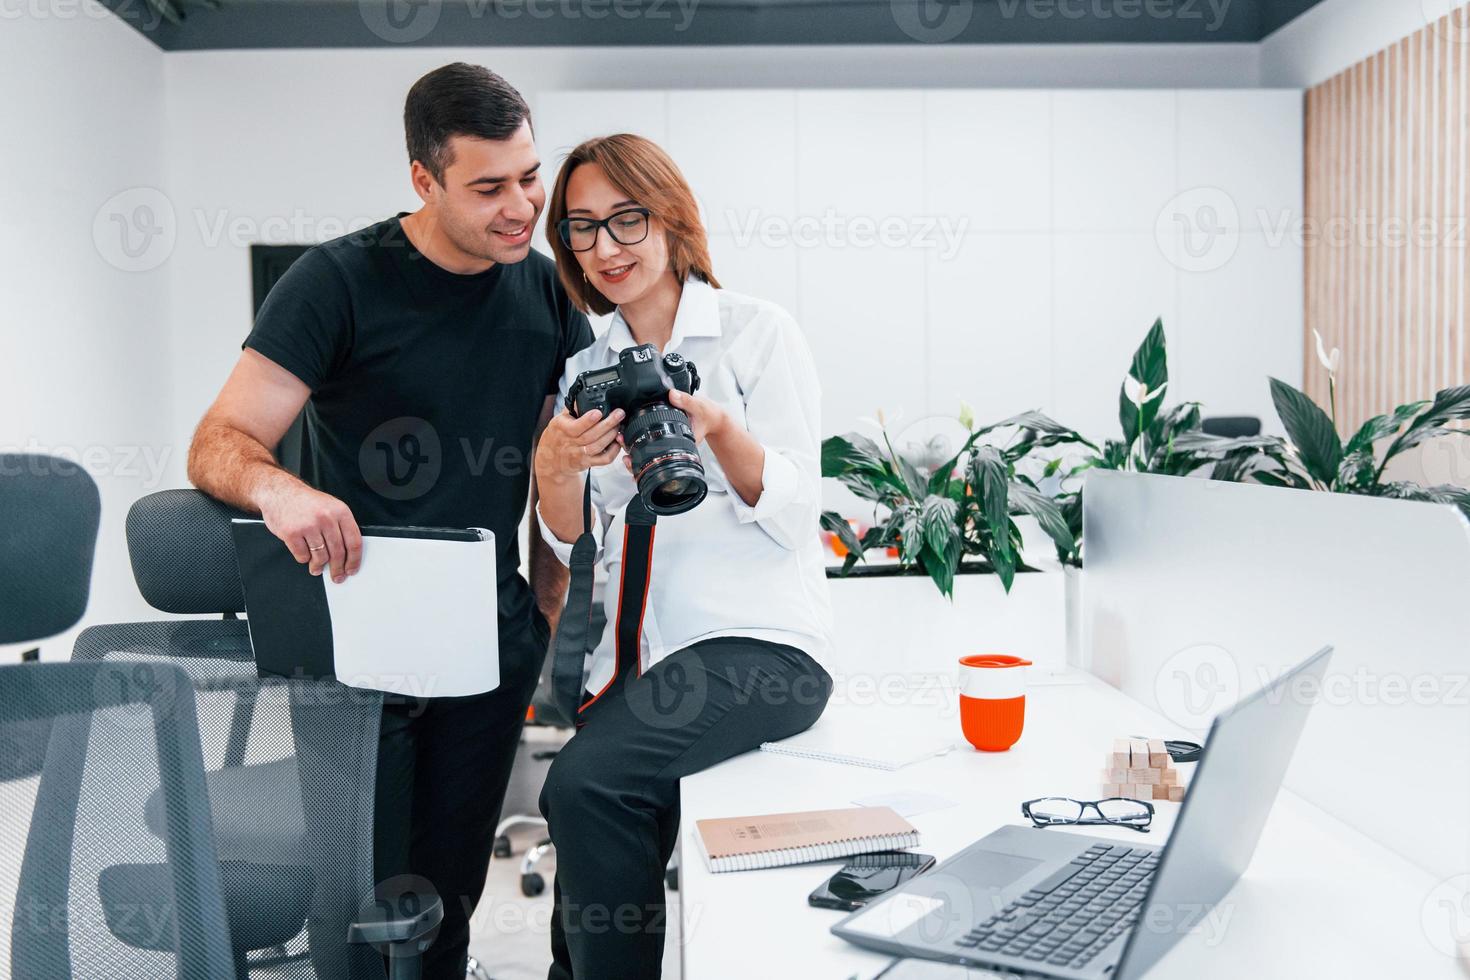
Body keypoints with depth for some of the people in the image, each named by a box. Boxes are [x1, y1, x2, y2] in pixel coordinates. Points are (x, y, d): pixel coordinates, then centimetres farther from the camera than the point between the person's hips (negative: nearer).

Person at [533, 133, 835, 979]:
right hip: (641, 652, 5)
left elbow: (794, 516, -5)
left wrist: (721, 428, -23)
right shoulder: (589, 366, 14)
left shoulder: (758, 331, 0)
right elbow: (575, 544, 10)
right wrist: (558, 466, -11)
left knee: (586, 782, -26)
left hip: (758, 646, -5)